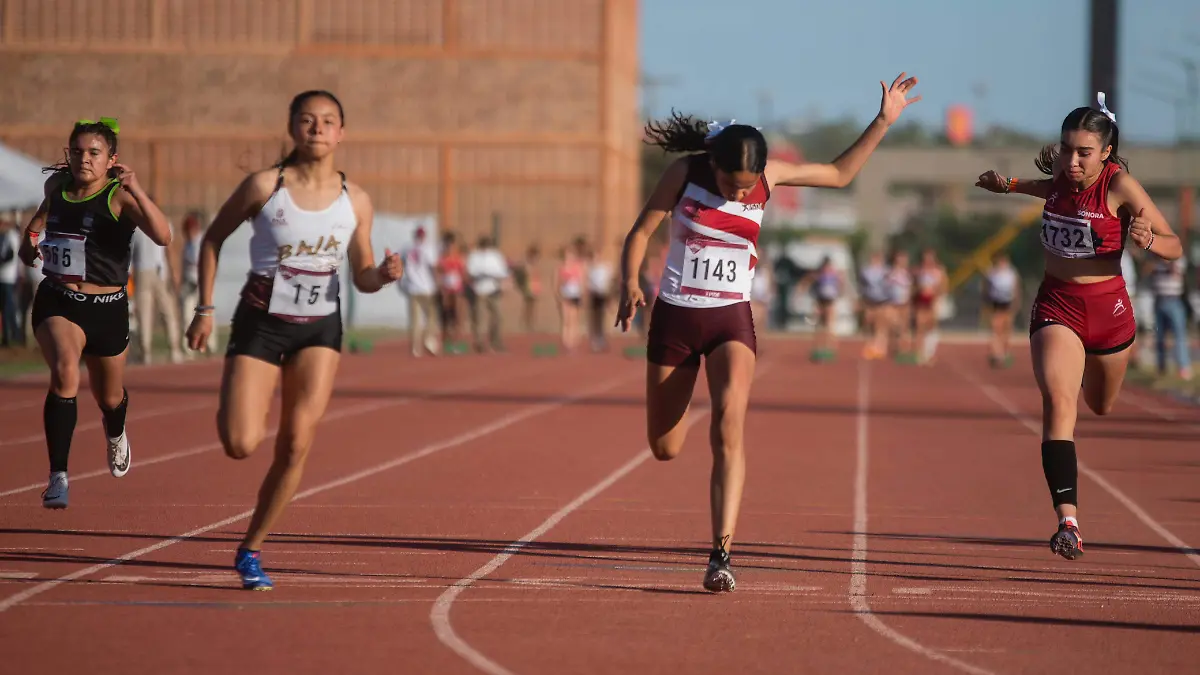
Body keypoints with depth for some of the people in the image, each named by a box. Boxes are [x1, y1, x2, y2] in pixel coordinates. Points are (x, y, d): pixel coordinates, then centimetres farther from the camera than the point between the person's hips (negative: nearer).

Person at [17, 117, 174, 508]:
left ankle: (116, 435, 58)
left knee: (109, 398, 19)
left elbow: (163, 236, -32)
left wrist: (135, 190, -40)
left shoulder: (119, 196, -14)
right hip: (56, 303, 1)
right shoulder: (57, 186, 1)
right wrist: (31, 238, 13)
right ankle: (58, 477, -29)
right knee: (64, 372, -28)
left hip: (107, 308, -1)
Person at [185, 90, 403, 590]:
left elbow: (361, 277, 7)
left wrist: (384, 275, -16)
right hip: (260, 323, -2)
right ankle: (228, 408, 27)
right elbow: (213, 238, 3)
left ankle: (250, 550, 9)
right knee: (241, 446, -13)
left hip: (320, 328, 2)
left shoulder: (355, 201, -1)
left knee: (296, 446, -8)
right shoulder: (264, 186, -10)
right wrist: (204, 310, -1)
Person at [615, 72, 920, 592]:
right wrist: (630, 284, -20)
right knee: (664, 450, 8)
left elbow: (839, 174, 10)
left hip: (731, 319, 0)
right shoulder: (686, 172, -9)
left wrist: (883, 121, 3)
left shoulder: (769, 176, -4)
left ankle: (722, 554, -27)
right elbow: (641, 232, -3)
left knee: (728, 432, -23)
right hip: (674, 317, 0)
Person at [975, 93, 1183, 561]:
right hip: (1055, 307, 1)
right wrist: (1012, 185, 16)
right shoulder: (1061, 175, -5)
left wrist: (1147, 239, -35)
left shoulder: (1120, 186, -17)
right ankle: (1068, 522, -29)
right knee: (1058, 403, -22)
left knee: (1100, 405, 24)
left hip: (1108, 310, -1)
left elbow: (1174, 247, -14)